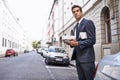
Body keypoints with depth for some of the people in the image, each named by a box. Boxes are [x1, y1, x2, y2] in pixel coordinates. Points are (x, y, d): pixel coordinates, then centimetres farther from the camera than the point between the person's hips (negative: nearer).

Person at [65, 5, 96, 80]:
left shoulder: (88, 22, -5)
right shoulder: (75, 28, 21)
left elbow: (92, 40, -13)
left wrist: (77, 43, -19)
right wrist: (72, 43, 4)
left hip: (87, 58, -8)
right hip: (78, 58, 8)